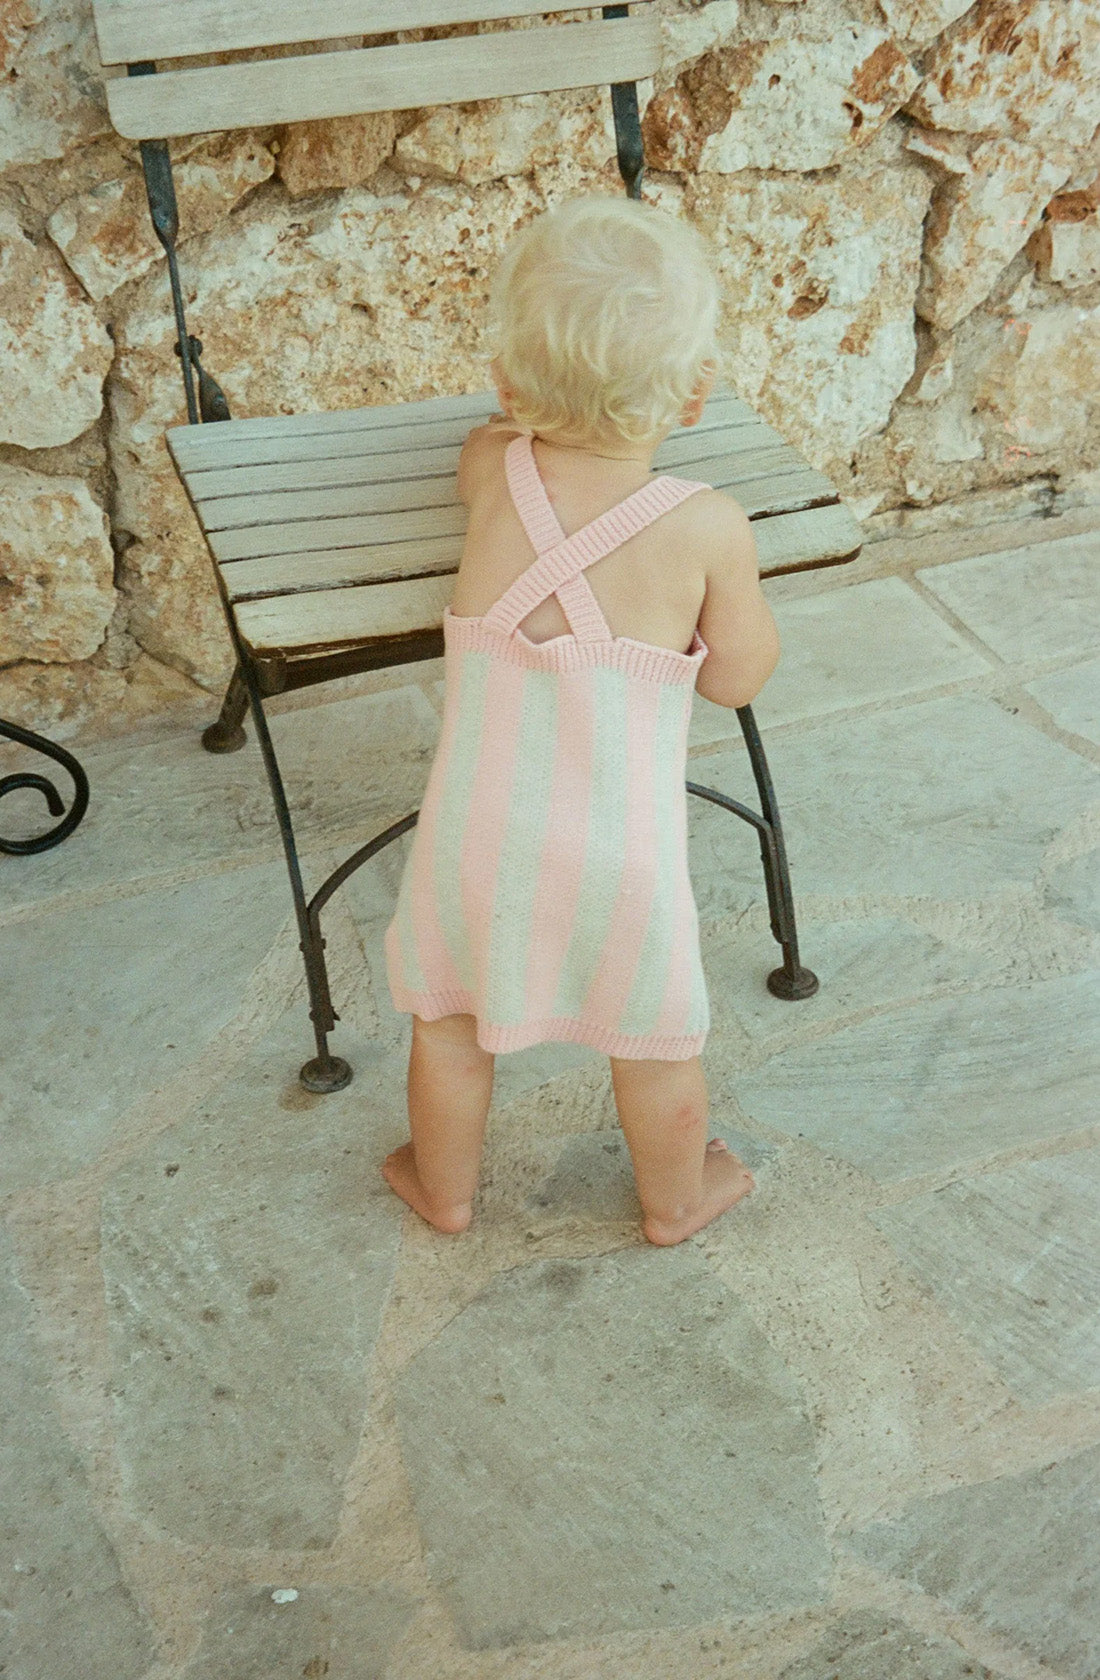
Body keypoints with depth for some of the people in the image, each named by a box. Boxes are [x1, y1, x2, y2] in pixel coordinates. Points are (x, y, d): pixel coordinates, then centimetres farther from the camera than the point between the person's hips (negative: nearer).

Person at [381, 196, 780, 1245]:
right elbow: (737, 679, -2)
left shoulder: (497, 473, -8)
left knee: (451, 1014, 25)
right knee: (655, 1038, 22)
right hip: (617, 852, -2)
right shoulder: (710, 527, -16)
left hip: (479, 832, 2)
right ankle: (675, 1199, 45)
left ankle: (443, 1188, 47)